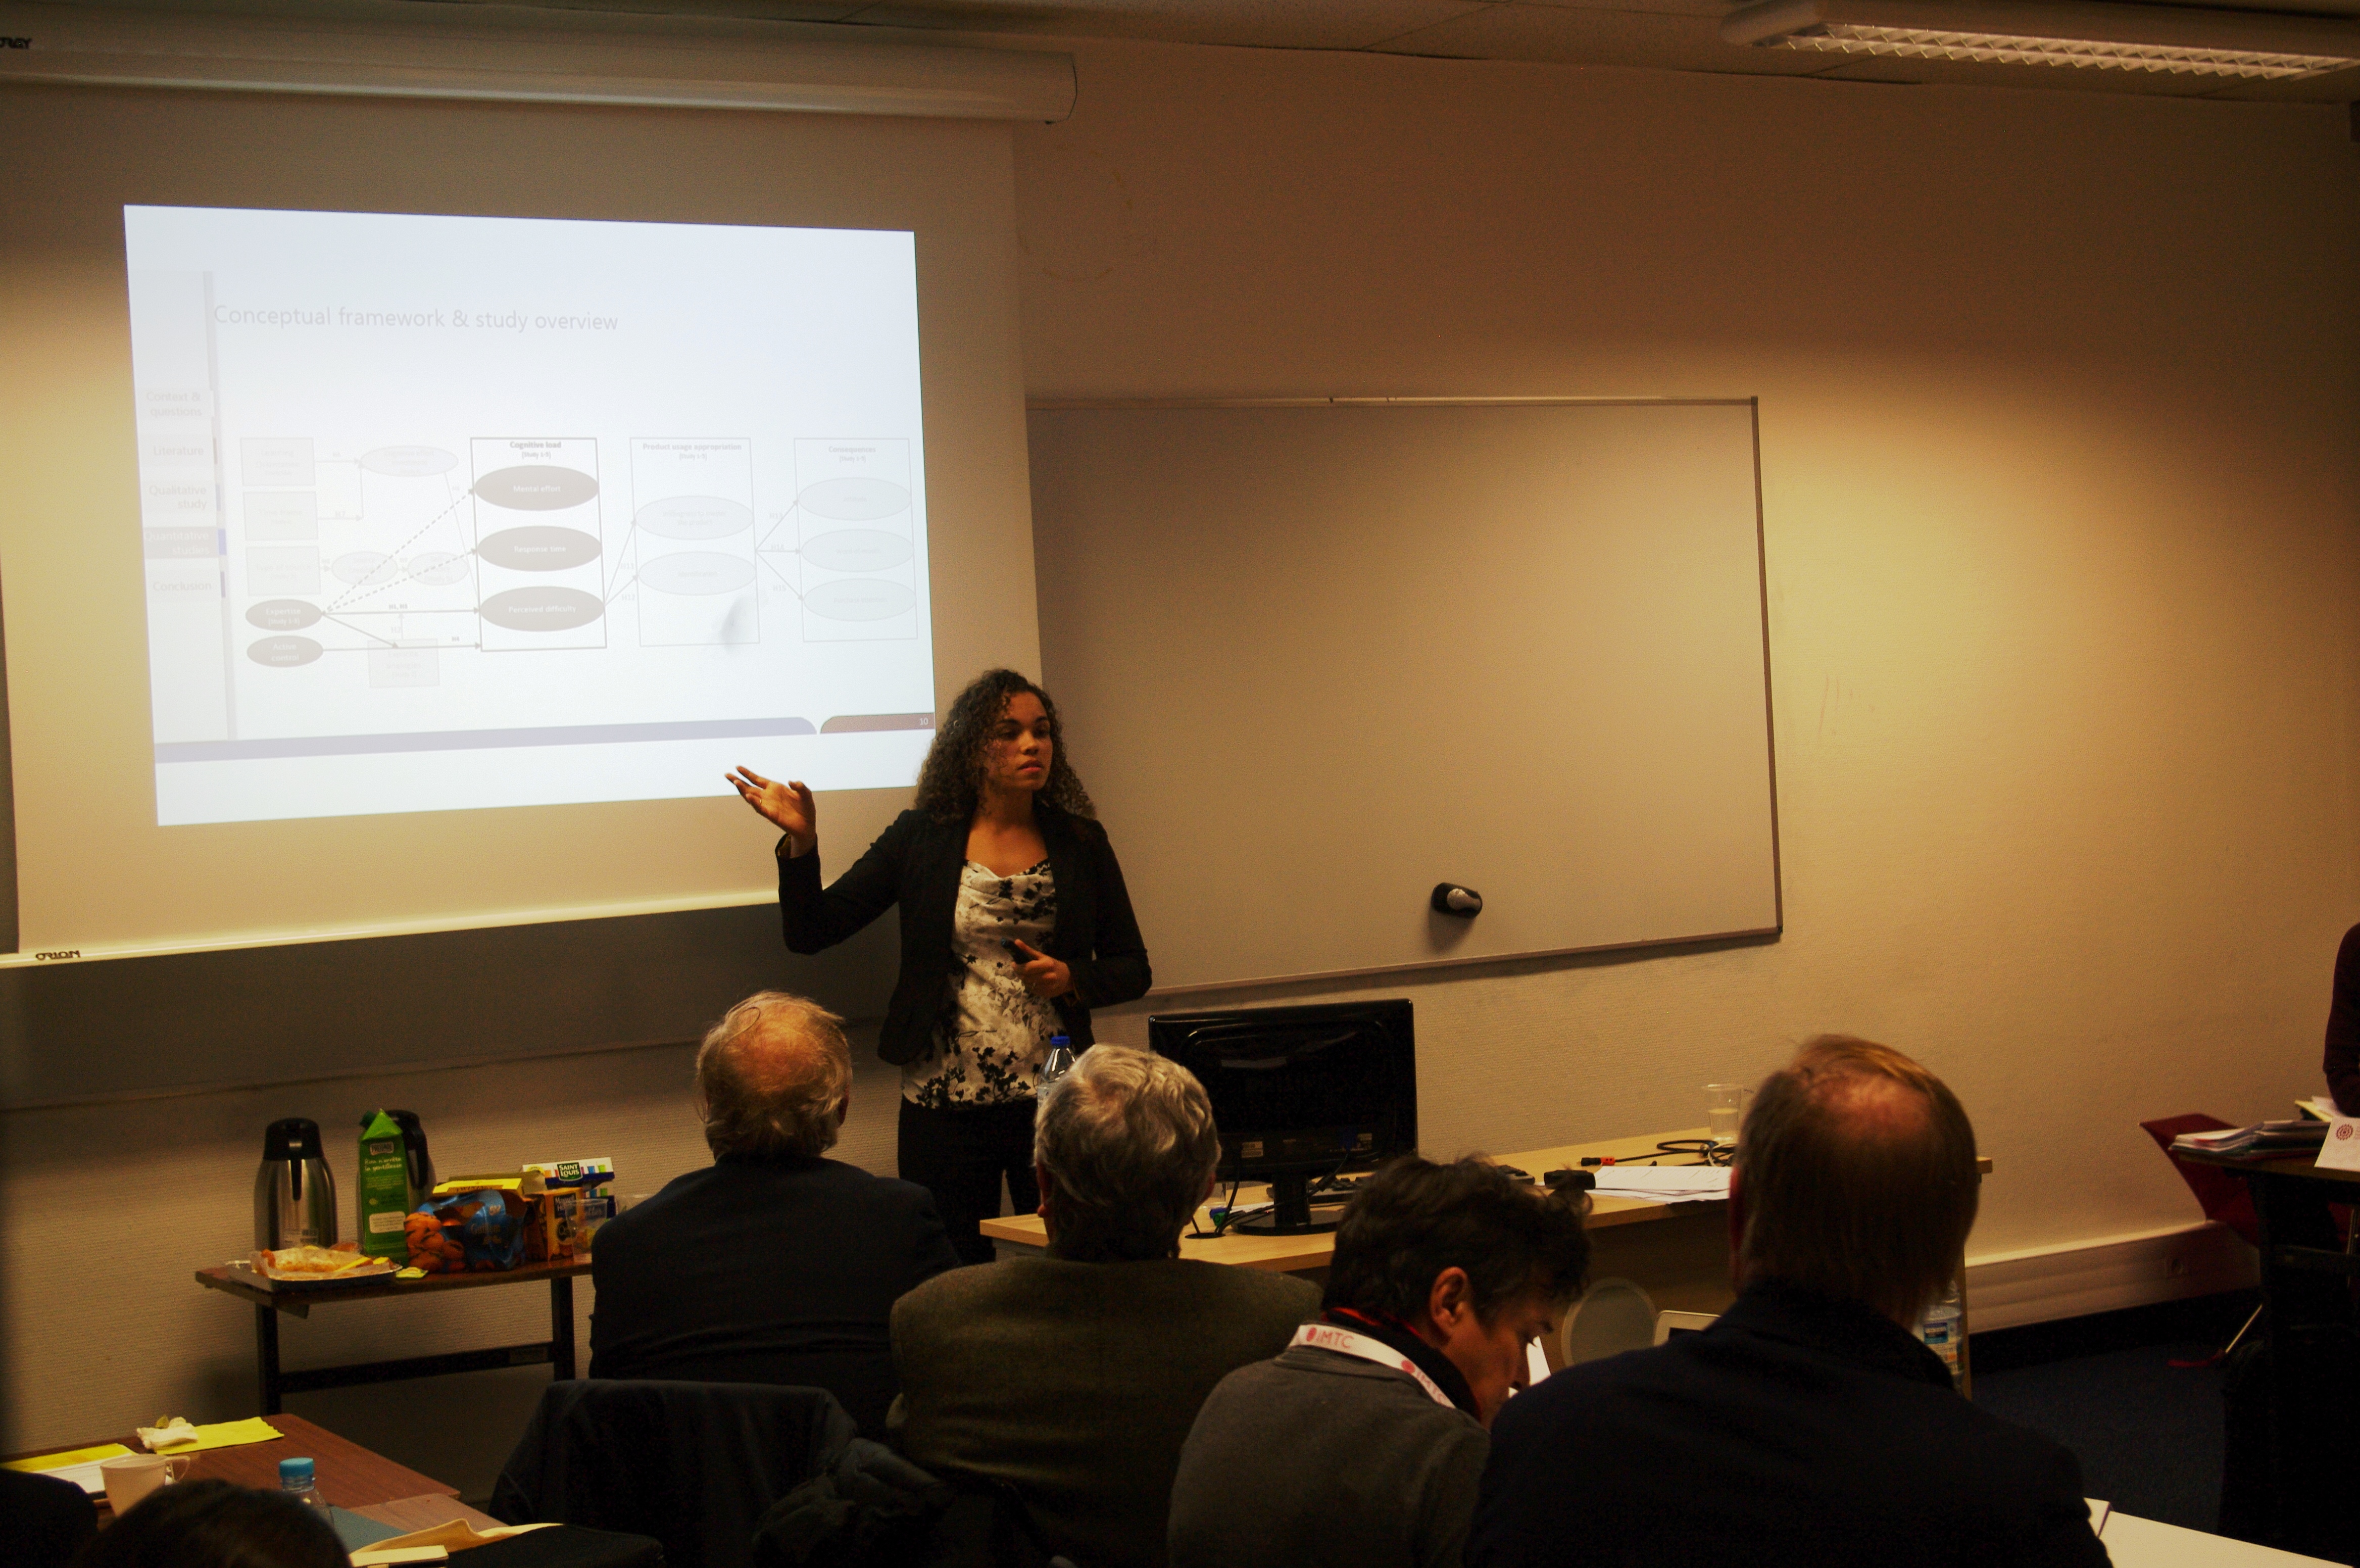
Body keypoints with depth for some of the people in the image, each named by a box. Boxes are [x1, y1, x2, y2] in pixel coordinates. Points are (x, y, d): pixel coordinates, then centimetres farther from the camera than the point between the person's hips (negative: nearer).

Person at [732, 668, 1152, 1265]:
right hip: (944, 1101, -1)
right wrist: (802, 841, -14)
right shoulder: (922, 837, 3)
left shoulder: (1080, 842, 7)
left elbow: (1133, 969, 12)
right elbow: (810, 932, 1)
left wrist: (1072, 980, -8)